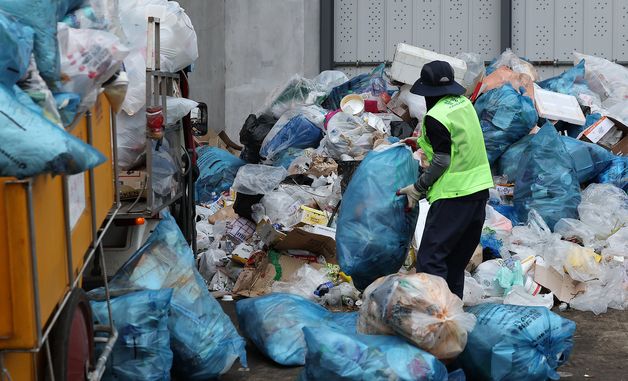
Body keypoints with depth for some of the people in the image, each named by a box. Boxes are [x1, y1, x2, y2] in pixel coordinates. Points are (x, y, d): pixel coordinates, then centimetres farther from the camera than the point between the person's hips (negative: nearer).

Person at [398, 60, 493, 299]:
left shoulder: (435, 117, -16)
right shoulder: (464, 104, 8)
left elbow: (442, 161, -16)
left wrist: (418, 188, -6)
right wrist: (424, 142, 27)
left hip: (453, 195, -9)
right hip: (479, 189, 9)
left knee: (430, 260, -7)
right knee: (457, 260, 18)